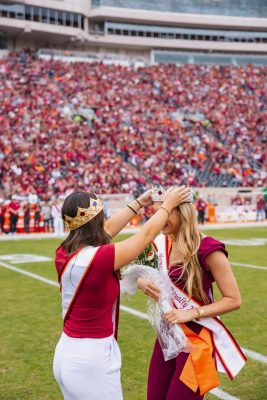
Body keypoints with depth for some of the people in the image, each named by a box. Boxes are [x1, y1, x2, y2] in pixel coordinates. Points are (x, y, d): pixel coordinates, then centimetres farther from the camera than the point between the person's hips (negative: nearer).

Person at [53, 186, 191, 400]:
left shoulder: (64, 253, -3)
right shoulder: (100, 258, -24)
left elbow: (107, 230, 12)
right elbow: (147, 234, -10)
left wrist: (139, 202, 21)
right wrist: (168, 204, 6)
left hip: (66, 353, 8)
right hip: (91, 360, -8)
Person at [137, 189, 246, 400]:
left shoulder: (207, 249, -18)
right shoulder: (162, 244, 1)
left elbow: (233, 300, -15)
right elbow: (141, 274, 12)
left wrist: (192, 313, -23)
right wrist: (142, 282, -11)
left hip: (196, 339, -6)